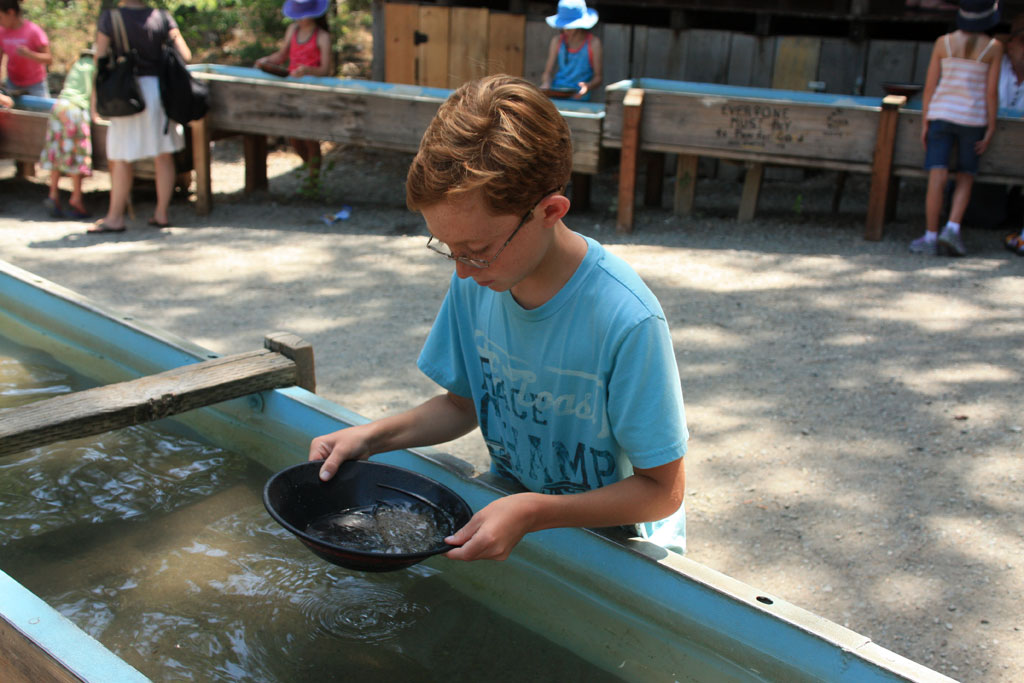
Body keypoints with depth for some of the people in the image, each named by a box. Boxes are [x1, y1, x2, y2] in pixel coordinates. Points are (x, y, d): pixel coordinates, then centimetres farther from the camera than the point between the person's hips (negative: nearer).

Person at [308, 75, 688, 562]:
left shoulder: (627, 322, -28)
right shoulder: (474, 281, -9)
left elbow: (662, 490, -19)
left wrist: (532, 513, -29)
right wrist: (372, 436, -8)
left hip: (615, 542, -4)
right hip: (509, 509, 4)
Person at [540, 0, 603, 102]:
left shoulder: (593, 43, -1)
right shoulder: (557, 41, 8)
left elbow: (598, 77, 1)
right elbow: (548, 73, 9)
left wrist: (588, 86, -21)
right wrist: (546, 83, -14)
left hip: (579, 98, -3)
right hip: (556, 95, 3)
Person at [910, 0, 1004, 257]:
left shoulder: (943, 42, 0)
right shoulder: (993, 48, -3)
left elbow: (930, 86, -1)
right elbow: (991, 92, -5)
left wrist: (924, 123, 4)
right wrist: (990, 129, 0)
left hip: (941, 114, 0)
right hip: (972, 119, 0)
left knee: (937, 178, -2)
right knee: (965, 178, 12)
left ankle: (931, 237, -3)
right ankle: (952, 228, -4)